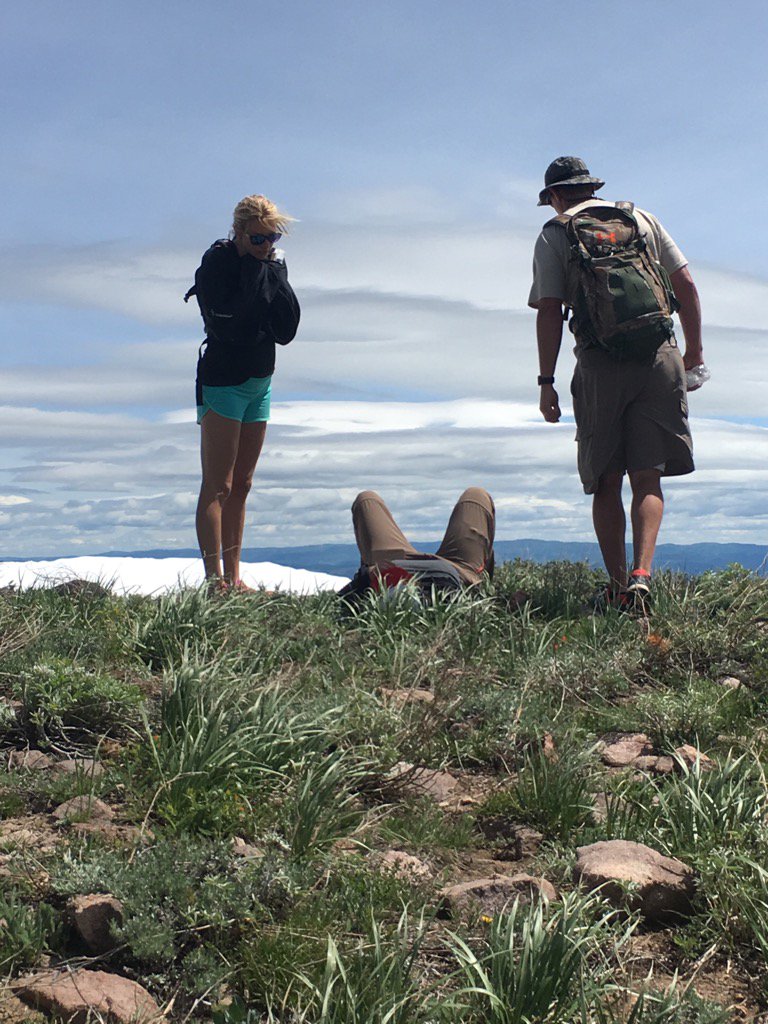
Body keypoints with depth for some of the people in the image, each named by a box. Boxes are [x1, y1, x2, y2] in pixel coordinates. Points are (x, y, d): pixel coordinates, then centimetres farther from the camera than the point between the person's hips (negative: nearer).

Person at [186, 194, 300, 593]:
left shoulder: (272, 265, 6)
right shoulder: (216, 263, -12)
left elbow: (286, 331, -1)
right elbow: (226, 325, -25)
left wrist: (274, 277, -9)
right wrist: (254, 274, -21)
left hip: (260, 383, 7)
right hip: (223, 383, -7)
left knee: (241, 485, 9)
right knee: (218, 486, -10)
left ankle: (233, 578, 13)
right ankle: (215, 581, -11)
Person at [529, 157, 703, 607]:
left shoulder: (554, 235, 8)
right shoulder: (642, 218, 15)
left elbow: (550, 313, -1)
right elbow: (686, 286, 11)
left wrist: (546, 382, 2)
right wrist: (695, 350, 19)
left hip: (600, 367, -2)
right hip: (660, 359, 2)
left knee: (607, 483, 8)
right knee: (647, 477, 3)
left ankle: (617, 584, 7)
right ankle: (641, 574, -14)